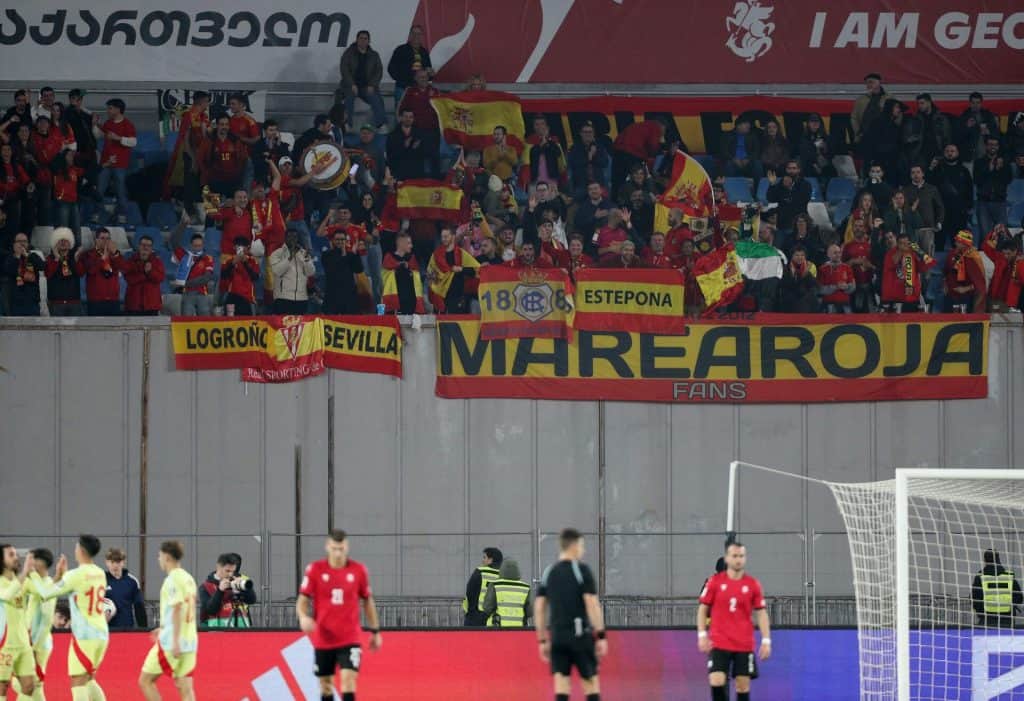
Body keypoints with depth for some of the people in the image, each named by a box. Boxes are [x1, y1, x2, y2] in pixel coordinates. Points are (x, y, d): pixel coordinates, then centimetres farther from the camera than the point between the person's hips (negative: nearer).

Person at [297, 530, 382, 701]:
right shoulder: (314, 569, -4)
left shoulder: (359, 570, -2)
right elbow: (303, 600, -2)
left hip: (350, 638, -1)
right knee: (325, 683, 11)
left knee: (348, 678, -16)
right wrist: (303, 617, -24)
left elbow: (368, 601, 10)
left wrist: (375, 631, 13)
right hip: (323, 639, 1)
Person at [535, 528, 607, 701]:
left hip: (556, 636, 4)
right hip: (579, 634, -4)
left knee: (561, 684, 2)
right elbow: (592, 604, -12)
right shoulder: (582, 570, -6)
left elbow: (539, 608, 10)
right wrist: (601, 636, -9)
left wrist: (542, 640, 15)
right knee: (591, 681, 4)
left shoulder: (548, 573, 10)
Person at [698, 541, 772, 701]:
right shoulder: (715, 582, 0)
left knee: (743, 686, 2)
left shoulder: (753, 584, 1)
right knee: (716, 682, -13)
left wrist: (766, 641, -4)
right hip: (719, 644, -1)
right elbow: (703, 609, 7)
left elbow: (761, 614, 4)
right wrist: (702, 635, -3)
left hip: (744, 645, 1)